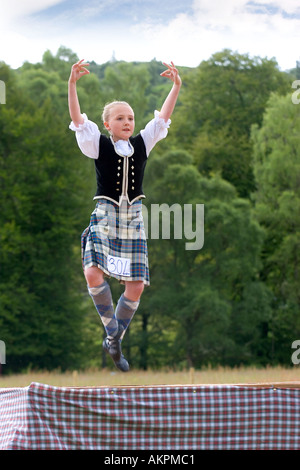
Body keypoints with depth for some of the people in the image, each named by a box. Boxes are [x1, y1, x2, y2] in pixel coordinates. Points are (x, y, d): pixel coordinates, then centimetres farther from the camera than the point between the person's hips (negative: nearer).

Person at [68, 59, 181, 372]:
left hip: (132, 220, 3)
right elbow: (77, 119, -13)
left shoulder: (141, 145, 6)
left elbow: (163, 117, 1)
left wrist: (176, 86, -12)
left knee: (136, 285, -4)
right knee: (94, 274, -24)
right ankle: (111, 329, -3)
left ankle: (115, 342, 15)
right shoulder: (99, 145, -1)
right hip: (105, 217, -3)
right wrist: (72, 84, -28)